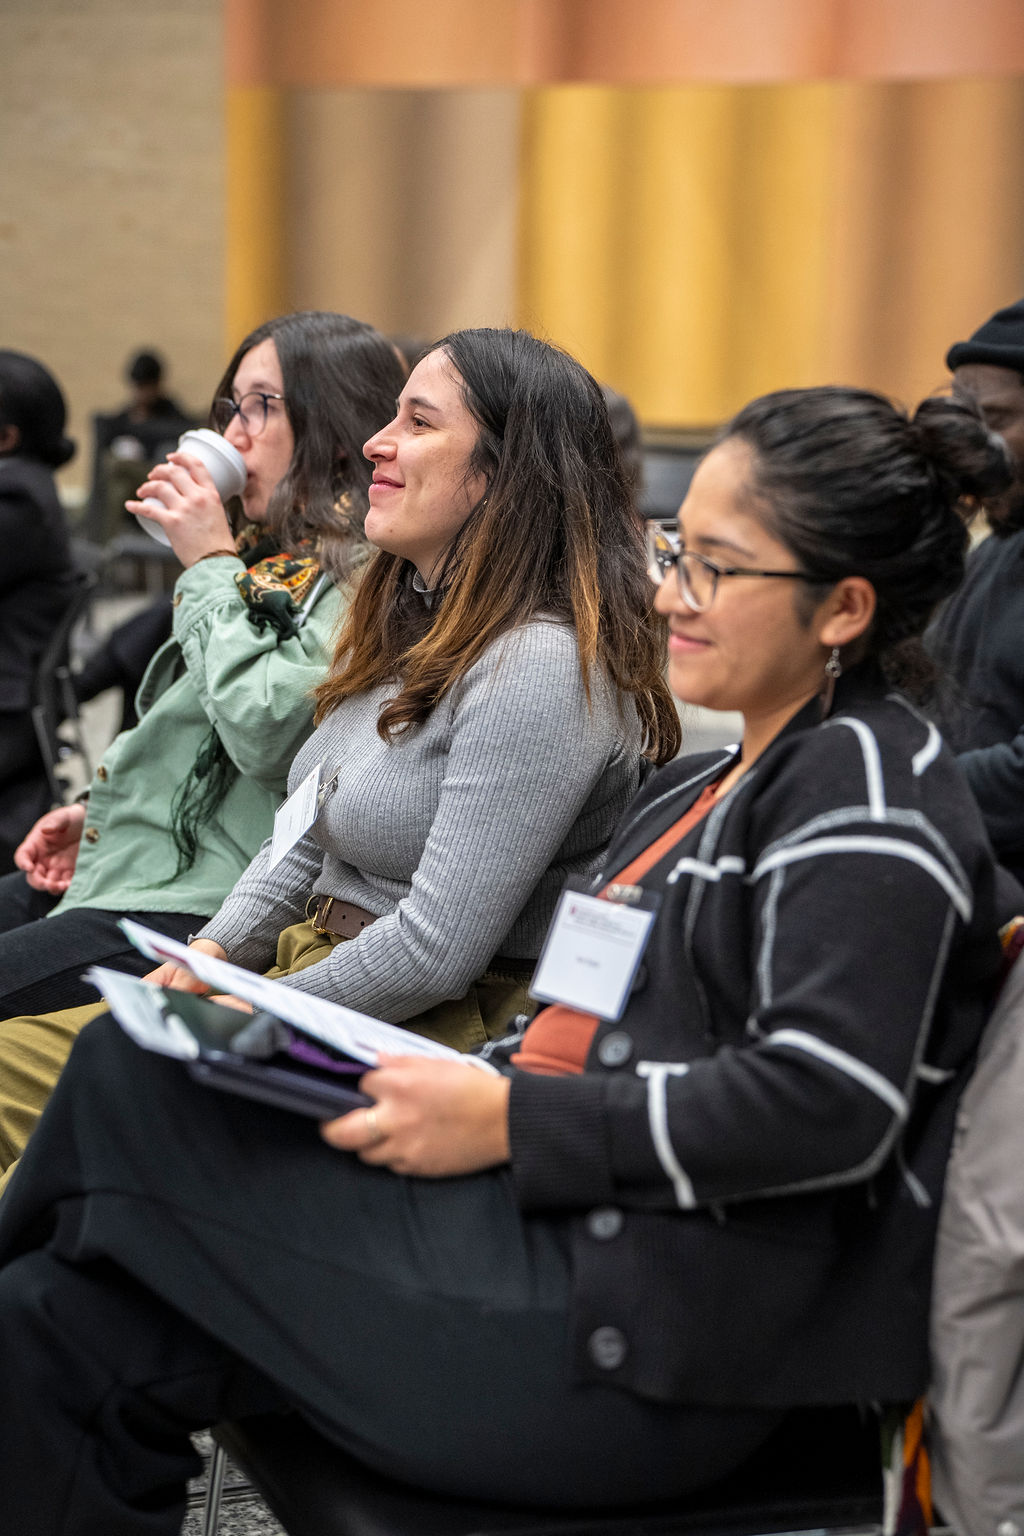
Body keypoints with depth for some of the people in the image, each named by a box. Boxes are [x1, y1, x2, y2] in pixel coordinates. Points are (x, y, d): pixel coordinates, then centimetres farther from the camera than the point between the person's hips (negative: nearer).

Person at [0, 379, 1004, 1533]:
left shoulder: (869, 783, -8)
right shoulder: (693, 791, 22)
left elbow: (830, 1104, -21)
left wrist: (508, 1122, -17)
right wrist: (406, 1076, 4)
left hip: (642, 1337, -9)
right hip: (561, 1233, 9)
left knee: (129, 1086, -9)